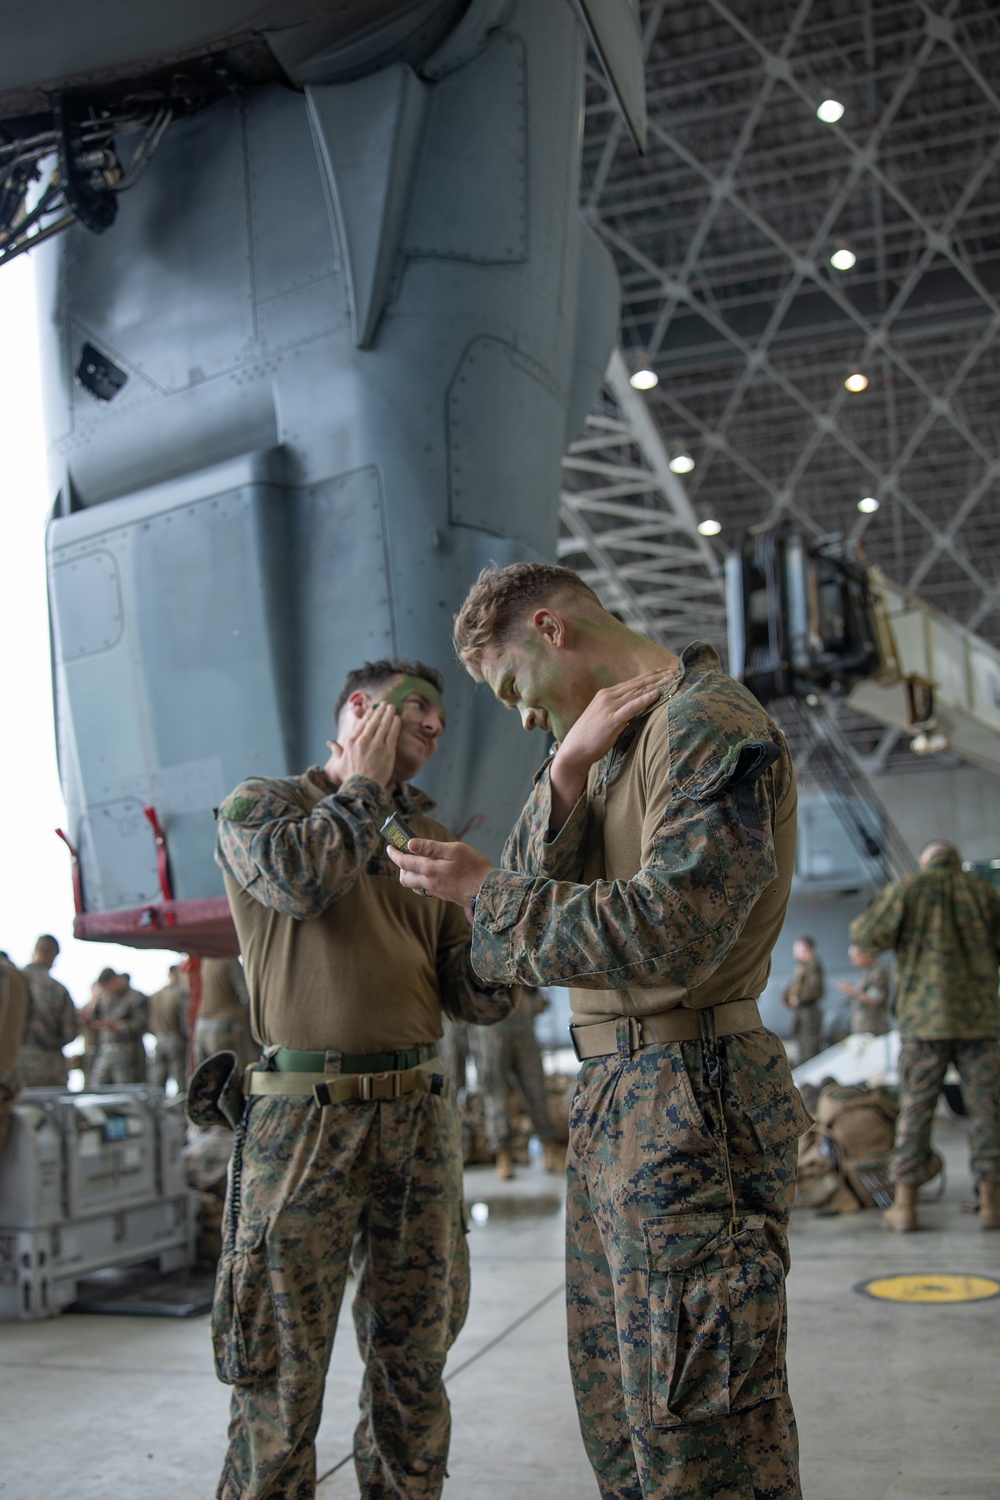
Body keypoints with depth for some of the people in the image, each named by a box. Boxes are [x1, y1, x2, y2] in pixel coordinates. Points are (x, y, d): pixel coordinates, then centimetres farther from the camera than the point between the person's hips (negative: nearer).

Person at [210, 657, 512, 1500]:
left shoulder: (431, 840, 17)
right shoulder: (261, 803, 7)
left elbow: (474, 997, 13)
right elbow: (300, 879, -17)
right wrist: (364, 782, -2)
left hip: (419, 1111, 5)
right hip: (306, 1113, -4)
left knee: (414, 1354, 9)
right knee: (283, 1367, -1)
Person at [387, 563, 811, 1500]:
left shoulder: (709, 725, -14)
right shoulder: (620, 739, 15)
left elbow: (669, 933, -24)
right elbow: (534, 884, 6)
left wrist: (483, 891, -14)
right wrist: (566, 773, -11)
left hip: (690, 1104, -10)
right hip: (614, 1103, 10)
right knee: (617, 1413, 19)